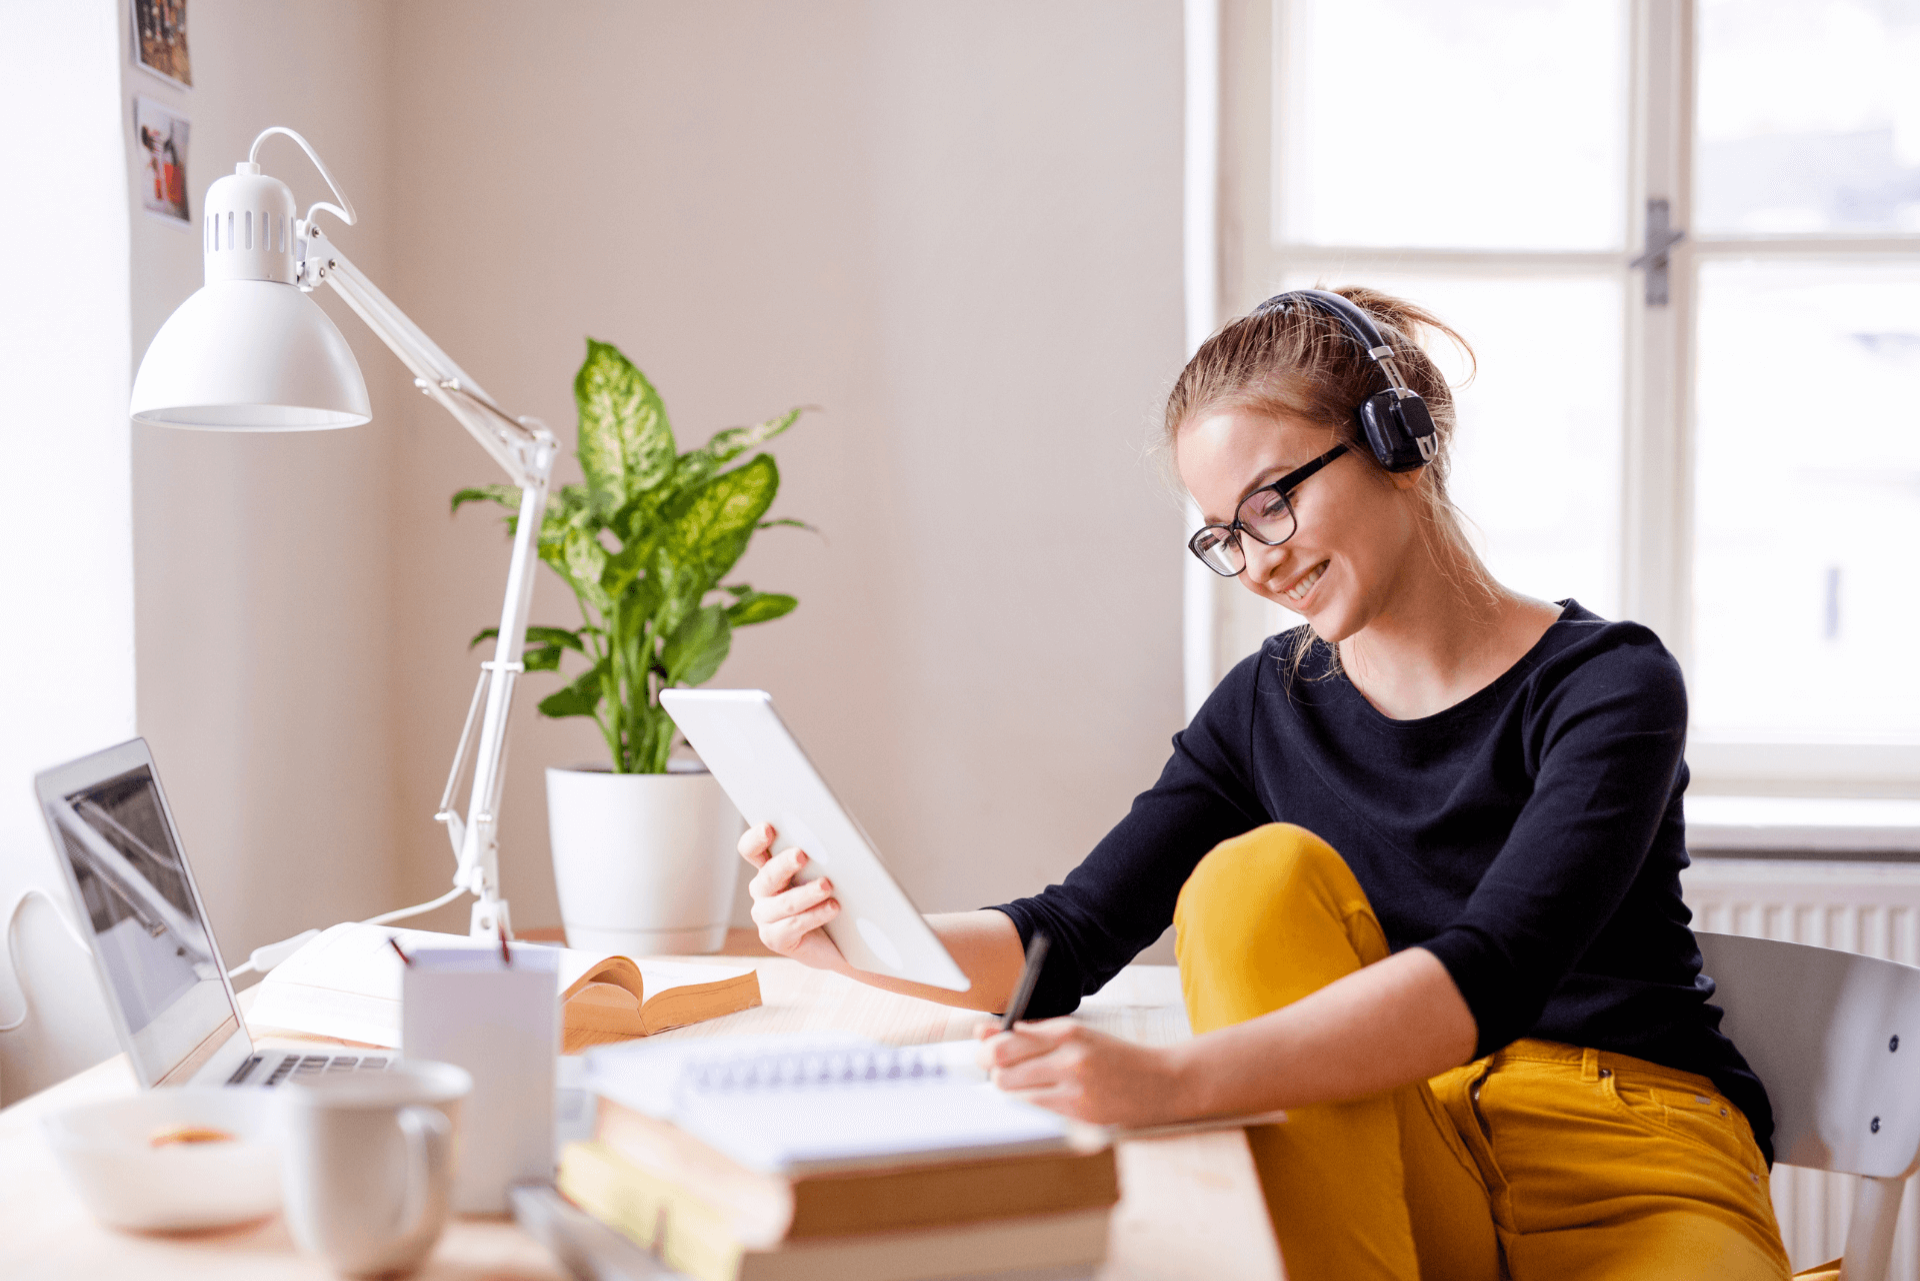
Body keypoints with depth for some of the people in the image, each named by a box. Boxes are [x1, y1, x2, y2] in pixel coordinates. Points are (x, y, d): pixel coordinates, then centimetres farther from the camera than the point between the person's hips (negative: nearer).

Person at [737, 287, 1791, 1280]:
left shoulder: (1607, 684, -9)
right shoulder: (1270, 706, 8)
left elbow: (1491, 973, -26)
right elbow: (1068, 937, 4)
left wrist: (1175, 1080, -39)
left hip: (1629, 1173, -5)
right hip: (1402, 1167, 5)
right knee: (1258, 872, -21)